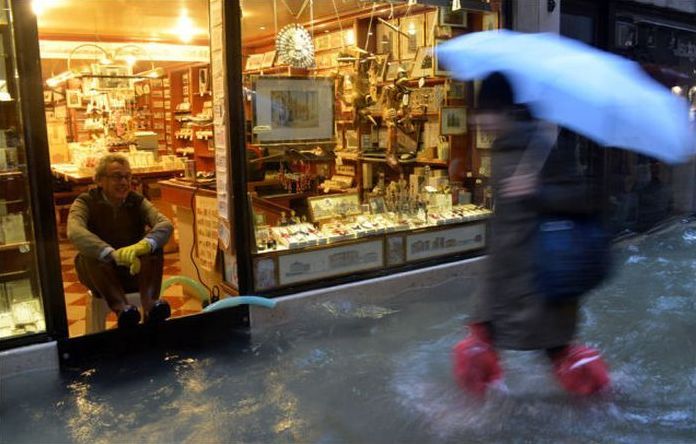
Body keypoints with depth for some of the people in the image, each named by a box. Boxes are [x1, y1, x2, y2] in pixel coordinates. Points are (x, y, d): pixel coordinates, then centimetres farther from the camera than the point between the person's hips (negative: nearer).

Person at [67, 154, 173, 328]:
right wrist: (114, 254, -46)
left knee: (153, 244, -25)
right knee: (88, 251, -31)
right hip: (100, 275, -2)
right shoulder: (85, 202, -6)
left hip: (136, 270, 2)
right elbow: (75, 232, -28)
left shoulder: (137, 201, 1)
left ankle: (150, 304, -45)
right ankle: (120, 306, -49)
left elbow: (166, 224, -17)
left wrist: (145, 244, -41)